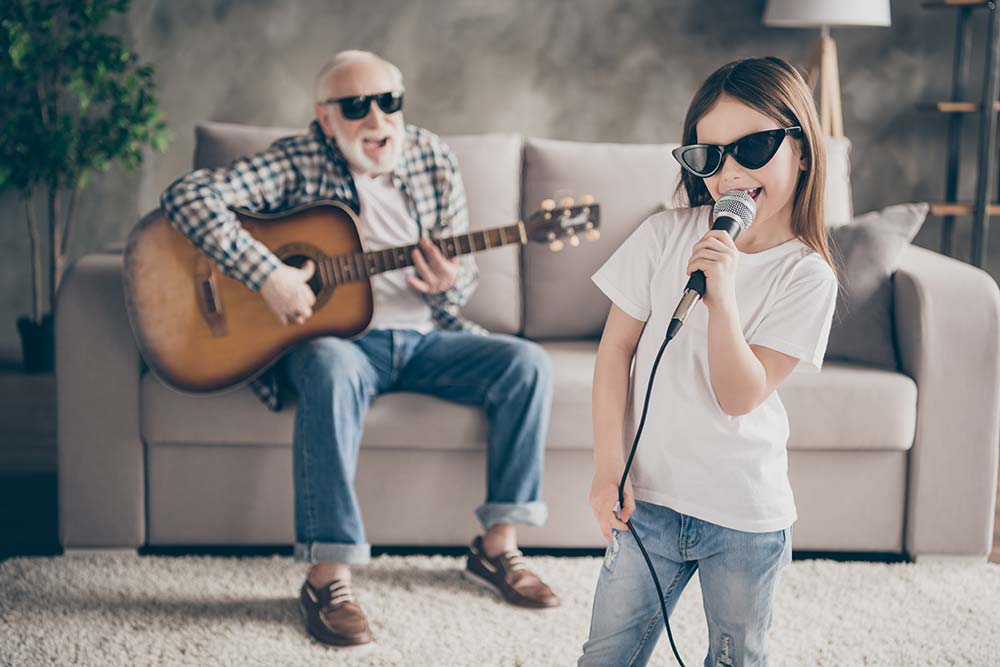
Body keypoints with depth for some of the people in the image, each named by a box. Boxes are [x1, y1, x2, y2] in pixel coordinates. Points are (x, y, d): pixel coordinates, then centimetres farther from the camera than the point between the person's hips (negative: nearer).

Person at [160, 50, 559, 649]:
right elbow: (188, 196, -19)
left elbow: (465, 276, 11)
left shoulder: (433, 160, 5)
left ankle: (498, 545, -4)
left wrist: (448, 284, -16)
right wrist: (268, 274, -28)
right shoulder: (298, 162, -8)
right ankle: (328, 578, -33)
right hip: (336, 334, -5)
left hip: (424, 336, 5)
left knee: (528, 364, -16)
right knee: (334, 371, -39)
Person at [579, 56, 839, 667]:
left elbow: (740, 397, -16)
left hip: (747, 514, -1)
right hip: (648, 497, 1)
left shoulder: (808, 276, -10)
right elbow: (618, 348, -1)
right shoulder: (666, 235, -5)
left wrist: (722, 295, -29)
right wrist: (609, 470, -7)